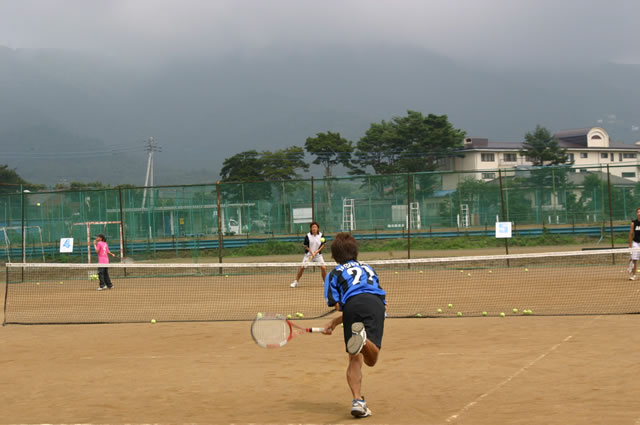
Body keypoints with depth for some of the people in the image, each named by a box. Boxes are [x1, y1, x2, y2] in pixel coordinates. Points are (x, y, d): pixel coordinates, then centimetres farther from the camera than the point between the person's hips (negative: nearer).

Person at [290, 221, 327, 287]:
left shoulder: (321, 235, -8)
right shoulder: (308, 236, -12)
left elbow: (323, 245, 1)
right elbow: (306, 246, -5)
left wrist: (317, 251, -13)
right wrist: (311, 252, -17)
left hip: (318, 254, 1)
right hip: (308, 254, -1)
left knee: (323, 267, -10)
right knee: (302, 267, -9)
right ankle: (296, 282, 7)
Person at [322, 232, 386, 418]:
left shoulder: (335, 274, 26)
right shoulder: (367, 268, 39)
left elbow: (338, 305, 9)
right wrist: (335, 322, 40)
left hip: (353, 305, -1)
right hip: (376, 303, 1)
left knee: (355, 358, 10)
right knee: (371, 360, -8)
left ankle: (357, 401, -5)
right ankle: (363, 339, -41)